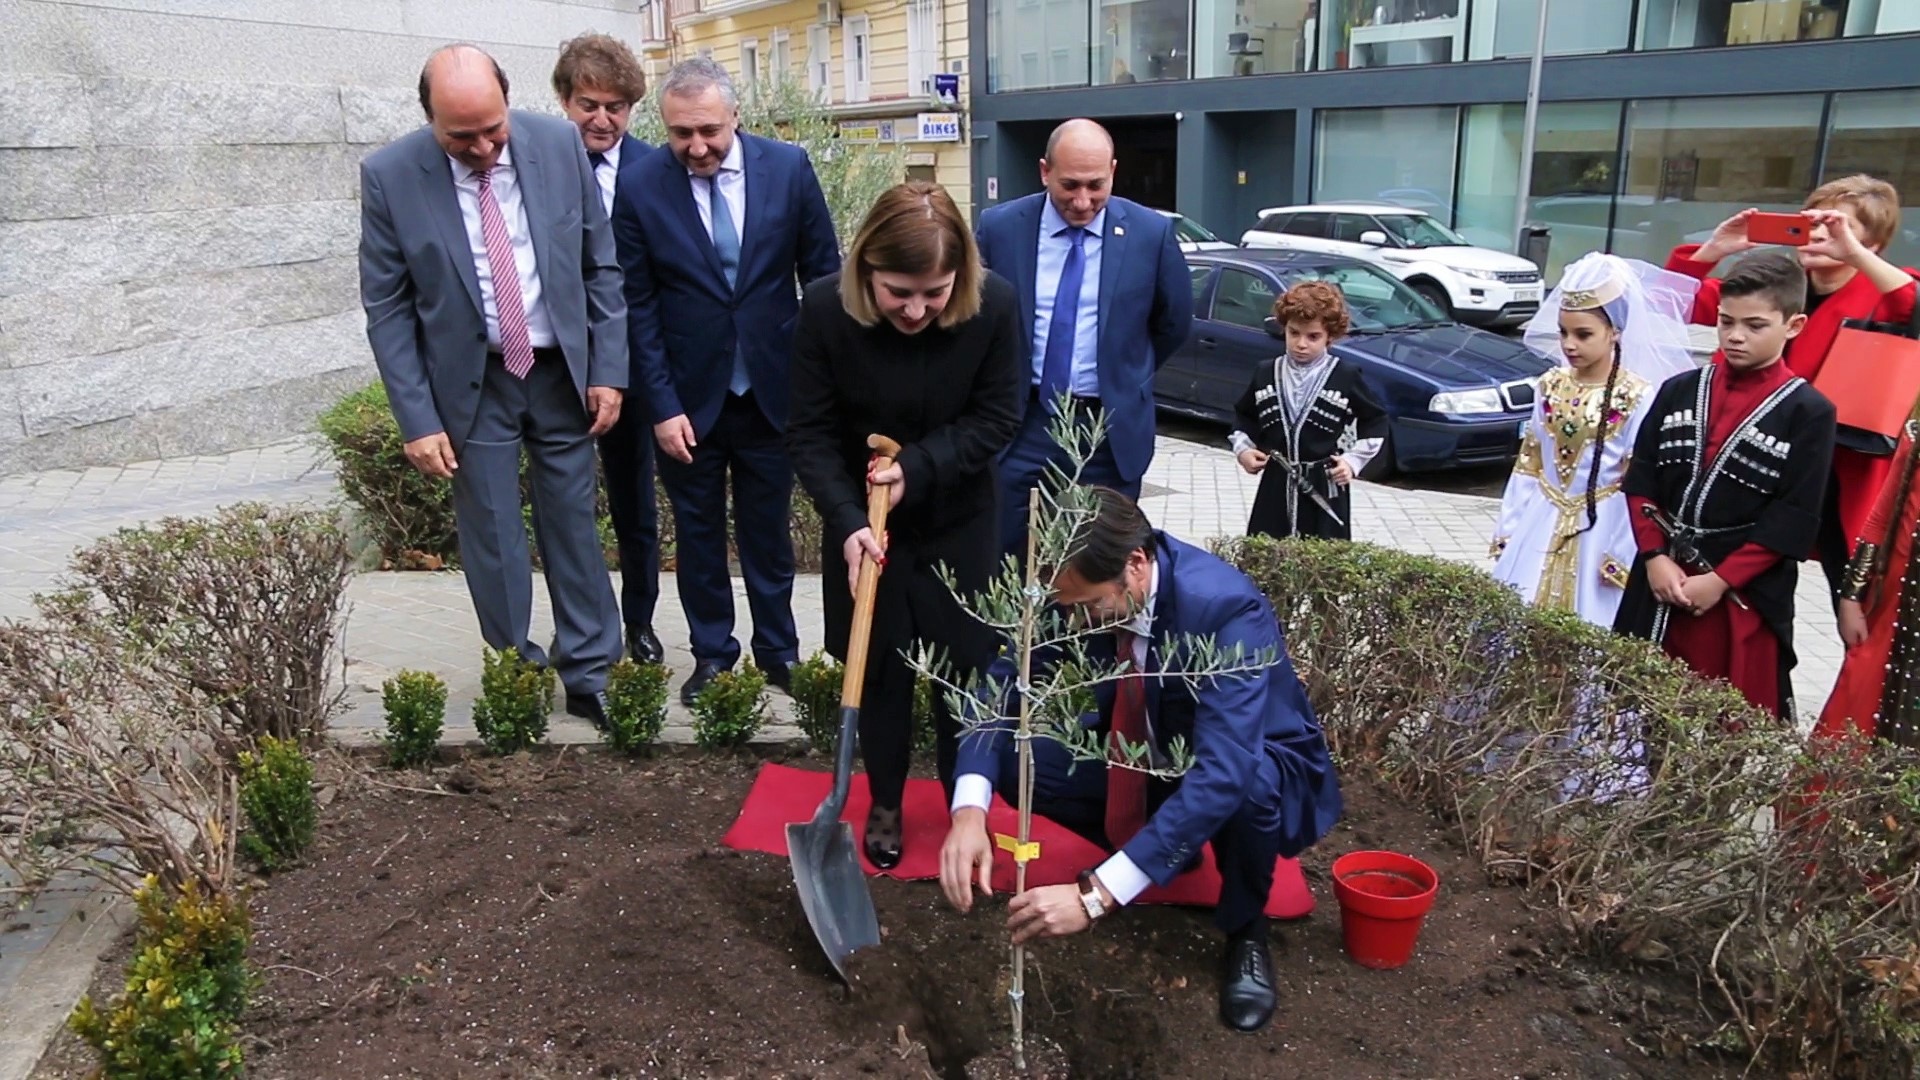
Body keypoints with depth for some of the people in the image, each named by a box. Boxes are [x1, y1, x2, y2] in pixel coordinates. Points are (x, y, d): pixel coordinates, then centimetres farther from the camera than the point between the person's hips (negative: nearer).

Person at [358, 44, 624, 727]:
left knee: (574, 526, 8)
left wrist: (609, 370, -2)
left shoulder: (559, 144, -8)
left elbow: (601, 266, 0)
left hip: (562, 371, 2)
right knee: (492, 539, 4)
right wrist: (418, 419, -10)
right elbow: (387, 308, -6)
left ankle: (589, 676, 19)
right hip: (470, 383, -1)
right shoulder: (389, 176, -12)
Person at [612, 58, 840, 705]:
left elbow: (823, 273, 1)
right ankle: (711, 656, 27)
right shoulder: (640, 187, -9)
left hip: (773, 388, 1)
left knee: (768, 530, 13)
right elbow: (637, 305, -6)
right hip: (688, 396, 0)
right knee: (698, 533, 11)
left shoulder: (789, 167, -6)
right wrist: (661, 405, -10)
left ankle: (778, 652, 29)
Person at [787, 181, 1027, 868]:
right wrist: (847, 522, -28)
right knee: (879, 666, 10)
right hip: (862, 518, 0)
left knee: (966, 664, 9)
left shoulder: (994, 305, -21)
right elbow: (811, 433, -16)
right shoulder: (825, 308, -21)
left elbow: (997, 418, -12)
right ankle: (885, 804, 30)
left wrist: (917, 468, -23)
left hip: (958, 519, 1)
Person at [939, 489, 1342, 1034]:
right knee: (1013, 759, -15)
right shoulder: (1084, 590, -19)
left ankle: (1246, 932, -6)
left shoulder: (1226, 607, -36)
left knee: (1244, 788, -40)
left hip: (1256, 771, -5)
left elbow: (1222, 774, -44)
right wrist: (969, 809, -38)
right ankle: (1165, 846, 9)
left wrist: (1098, 893, -49)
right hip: (1149, 757, 5)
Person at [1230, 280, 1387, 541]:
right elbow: (1244, 416, 19)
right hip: (1275, 484, 3)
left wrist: (1353, 460, -3)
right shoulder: (1266, 374, 4)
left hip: (1325, 486, -3)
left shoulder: (1346, 377, -4)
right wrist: (1243, 449, 4)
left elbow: (1376, 422, 6)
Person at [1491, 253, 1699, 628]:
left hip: (1599, 532, -4)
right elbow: (1526, 468, 8)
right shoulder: (1550, 386, 3)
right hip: (1541, 530, 4)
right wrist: (1508, 531, 8)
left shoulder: (1638, 398, -11)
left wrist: (1622, 558, -10)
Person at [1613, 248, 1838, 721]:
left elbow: (1794, 520, -8)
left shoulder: (1809, 413, -4)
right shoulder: (1678, 392, 7)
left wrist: (1720, 580, -14)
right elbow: (1641, 481, 6)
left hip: (1743, 598, -3)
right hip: (1659, 583, 4)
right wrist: (1655, 557, -6)